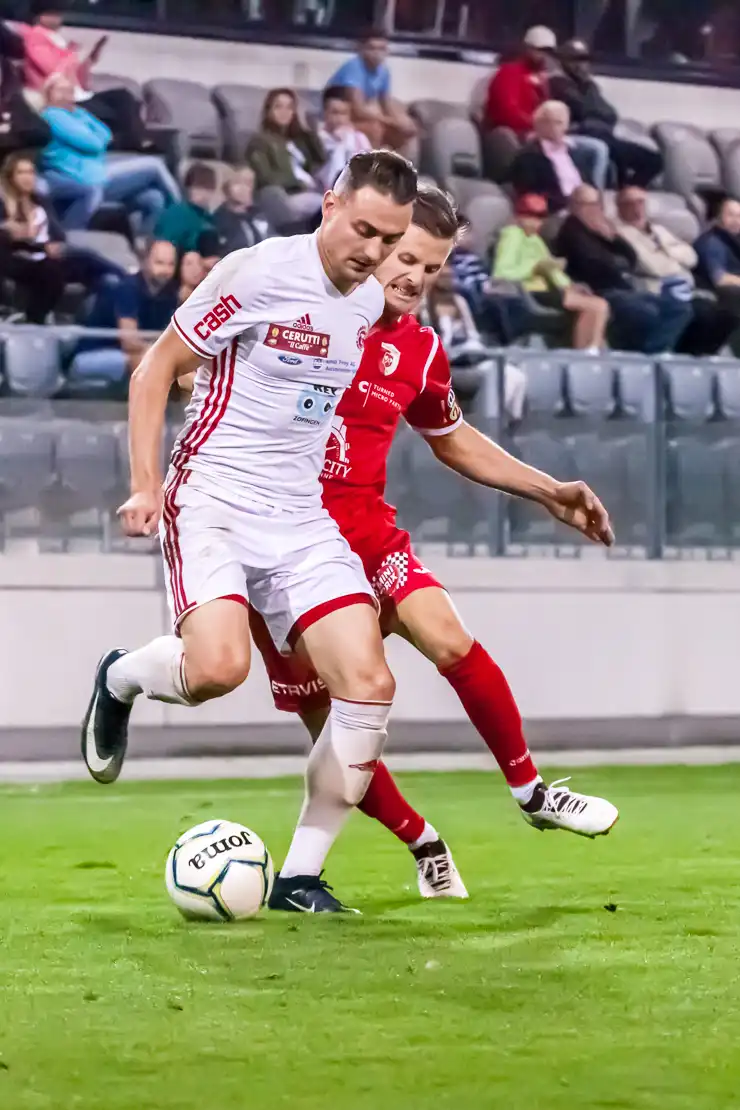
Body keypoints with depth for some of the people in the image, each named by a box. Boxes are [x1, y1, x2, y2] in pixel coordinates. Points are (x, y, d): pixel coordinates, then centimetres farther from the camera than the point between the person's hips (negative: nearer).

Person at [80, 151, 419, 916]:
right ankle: (121, 680, 9)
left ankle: (301, 874, 2)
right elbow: (156, 369, -5)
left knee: (369, 683, -10)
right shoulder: (259, 273, -12)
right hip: (212, 500, -6)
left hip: (302, 519, 6)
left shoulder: (370, 303, 9)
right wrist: (145, 483, -14)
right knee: (219, 666, -29)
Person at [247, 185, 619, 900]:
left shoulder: (421, 353, 6)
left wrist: (549, 492, 18)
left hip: (363, 525, 2)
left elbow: (452, 439, 23)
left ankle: (530, 791, -4)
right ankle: (423, 845, 20)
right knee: (325, 720, -1)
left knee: (449, 640, -23)